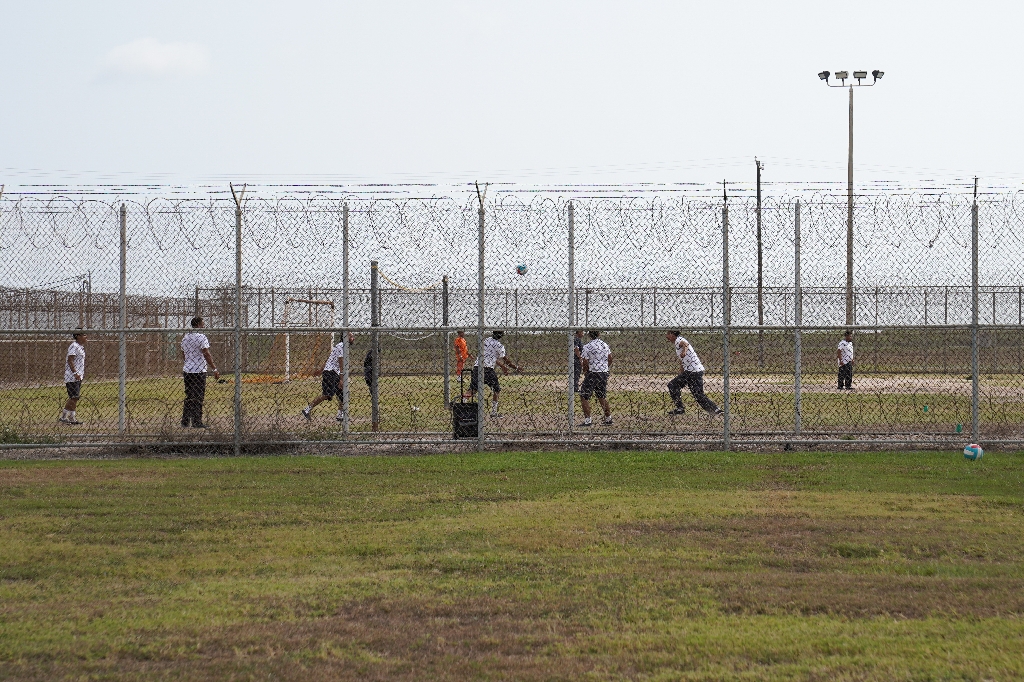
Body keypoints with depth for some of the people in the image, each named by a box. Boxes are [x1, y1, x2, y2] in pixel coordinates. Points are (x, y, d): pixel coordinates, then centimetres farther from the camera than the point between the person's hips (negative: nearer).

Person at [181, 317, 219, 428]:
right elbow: (206, 355, -17)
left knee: (189, 397, 14)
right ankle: (196, 422, -5)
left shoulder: (185, 338, 12)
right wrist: (214, 369, -15)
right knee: (198, 397, -4)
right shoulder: (201, 337, -11)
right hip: (199, 371, -7)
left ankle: (185, 421, 14)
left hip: (187, 370, 7)